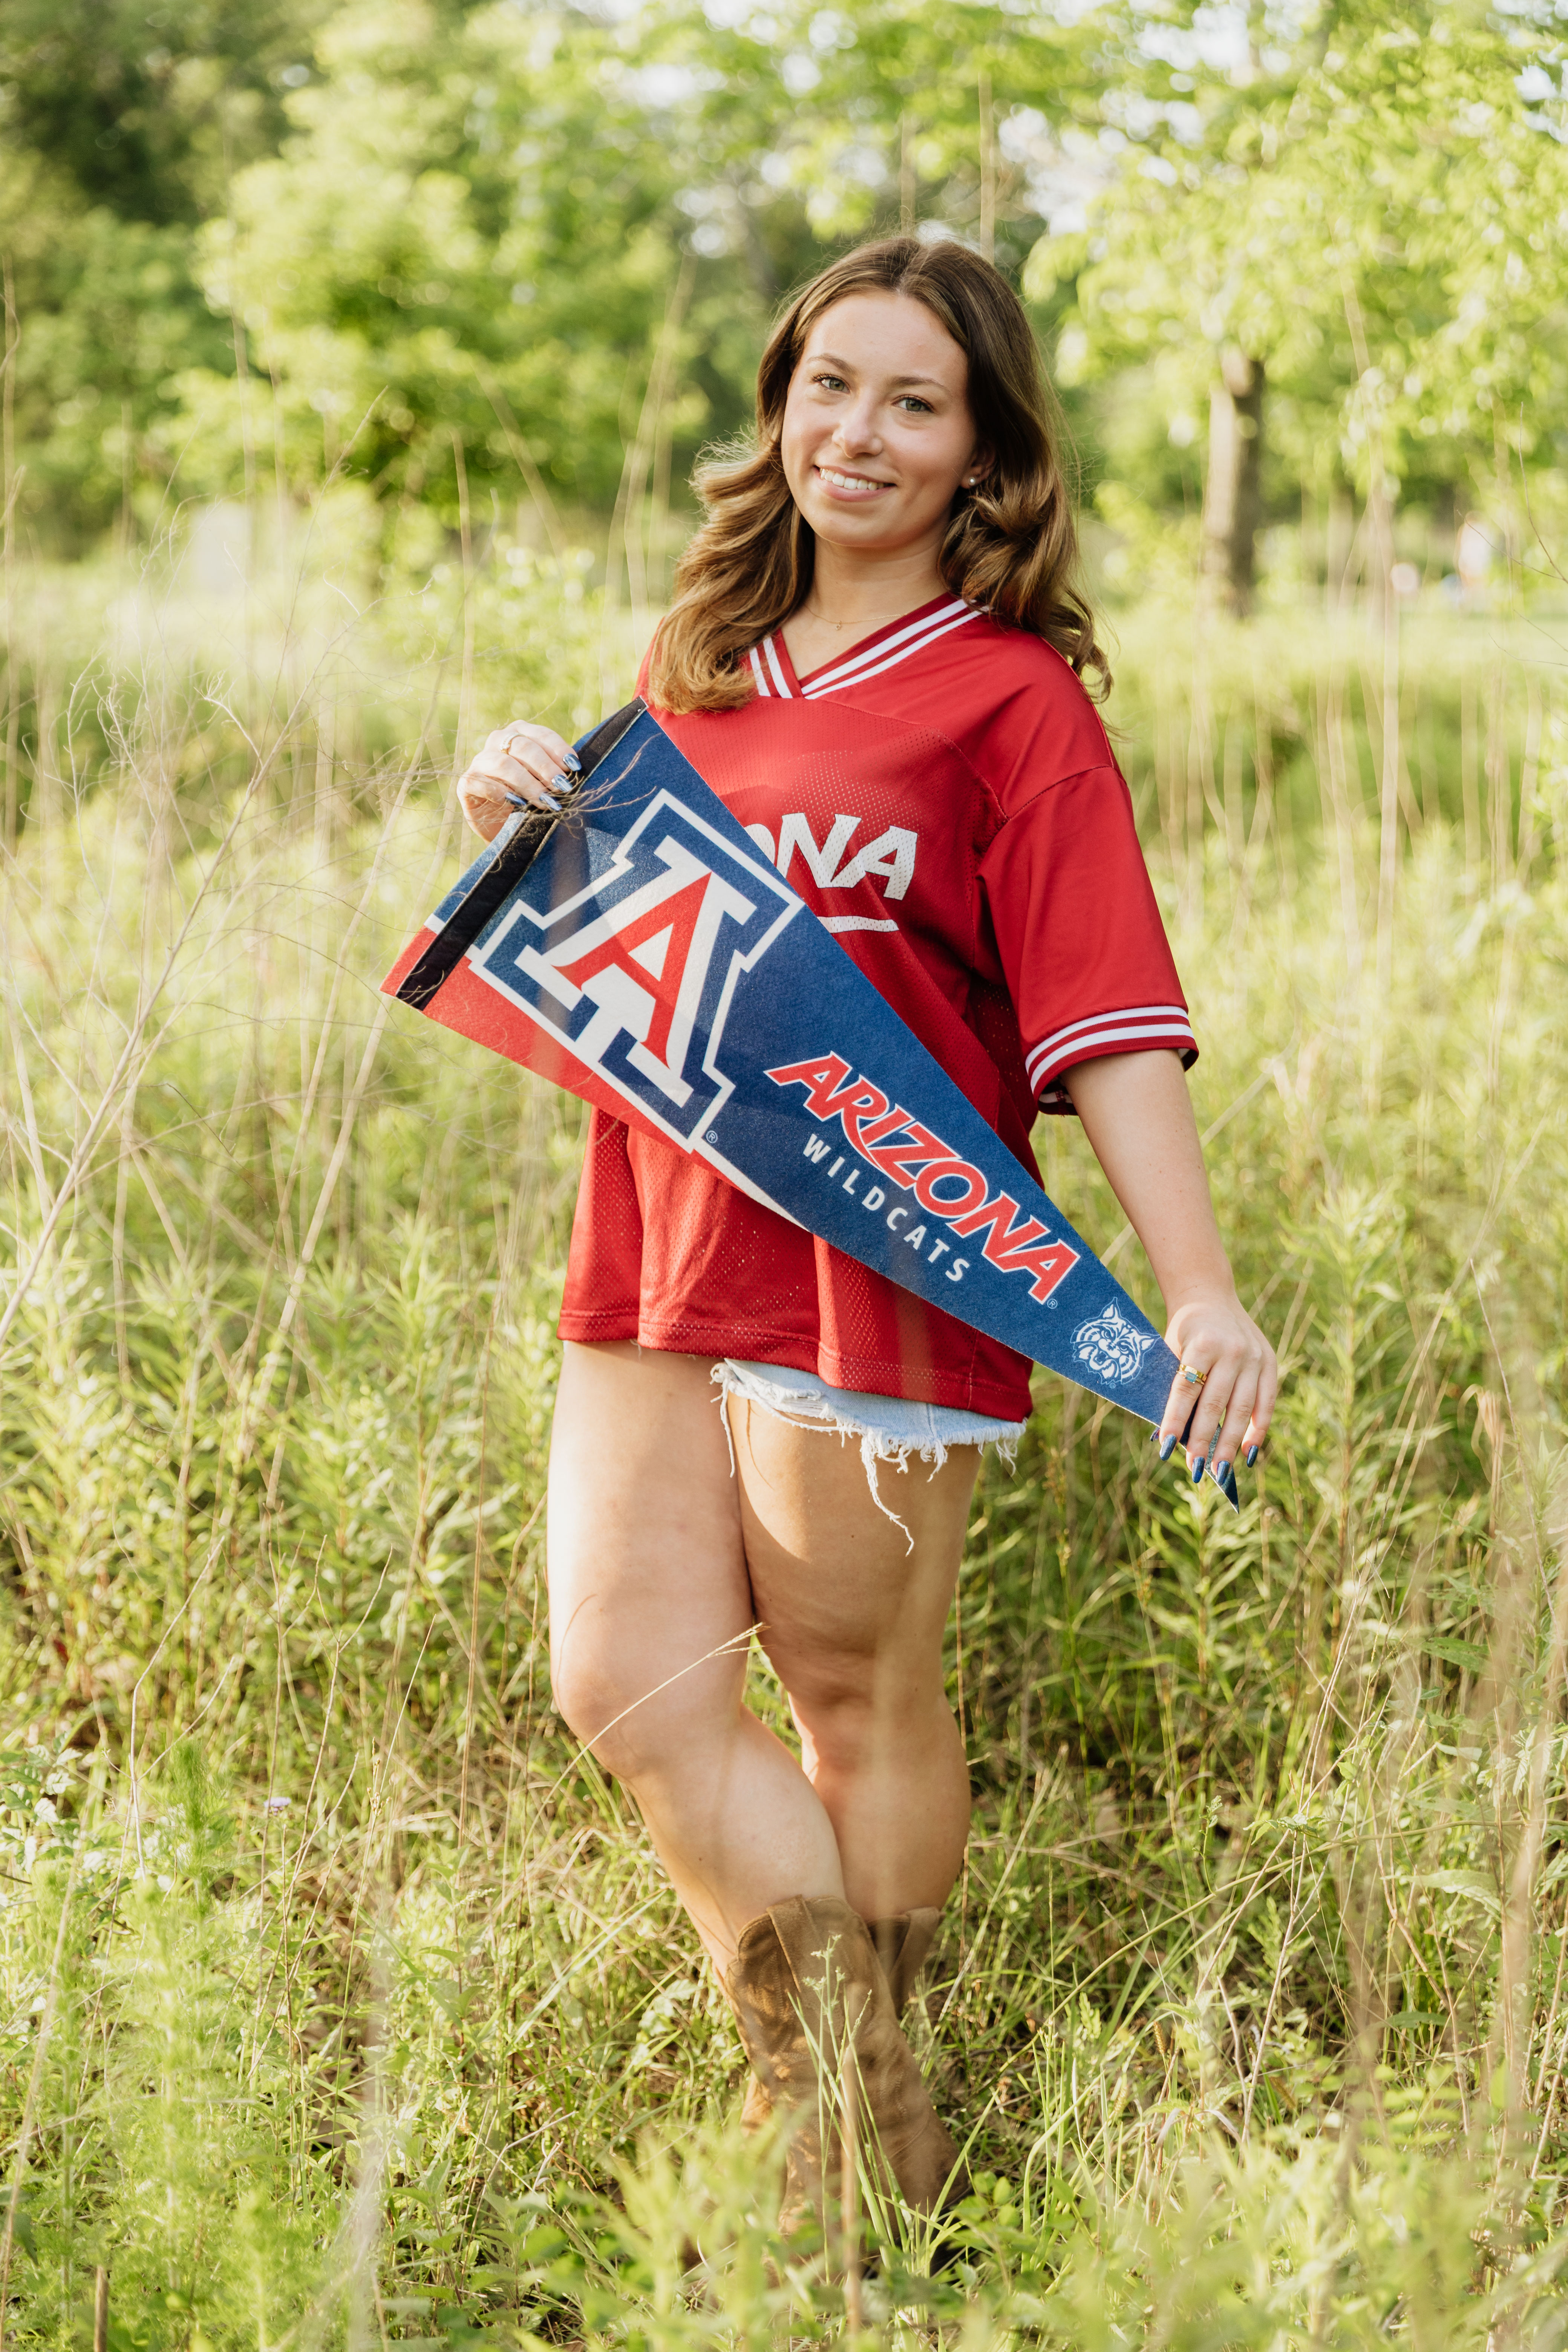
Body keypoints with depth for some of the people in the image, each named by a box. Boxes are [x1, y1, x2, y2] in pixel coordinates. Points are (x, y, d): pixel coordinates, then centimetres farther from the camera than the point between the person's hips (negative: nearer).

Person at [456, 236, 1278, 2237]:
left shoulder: (1011, 697, -5)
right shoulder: (691, 672, 14)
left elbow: (1105, 1017, -12)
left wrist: (1198, 1295, -22)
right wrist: (510, 831, 2)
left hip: (876, 1267, -6)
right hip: (657, 1255, 6)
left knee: (857, 1696, 6)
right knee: (621, 1682, -1)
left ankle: (860, 2124, 25)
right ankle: (856, 2105, 12)